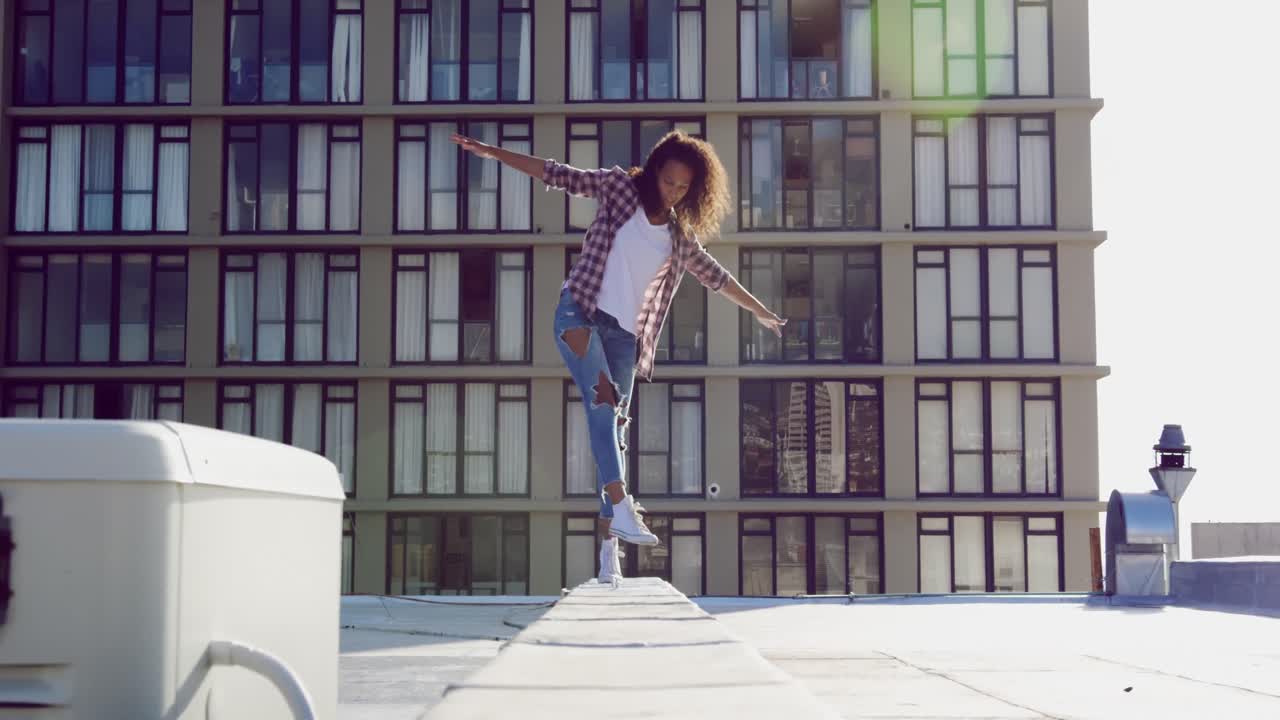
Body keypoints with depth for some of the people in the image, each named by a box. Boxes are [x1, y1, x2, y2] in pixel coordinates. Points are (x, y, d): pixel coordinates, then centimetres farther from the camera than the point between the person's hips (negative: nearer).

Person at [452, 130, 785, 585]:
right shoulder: (619, 187, 3)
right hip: (579, 313, -3)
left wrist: (761, 313, 32)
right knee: (601, 401, -25)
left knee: (614, 429, 1)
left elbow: (716, 277, 25)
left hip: (624, 334, 4)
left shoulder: (681, 237, 13)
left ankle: (609, 547, 2)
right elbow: (558, 175, 1)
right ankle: (621, 507, -34)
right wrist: (493, 153, -5)